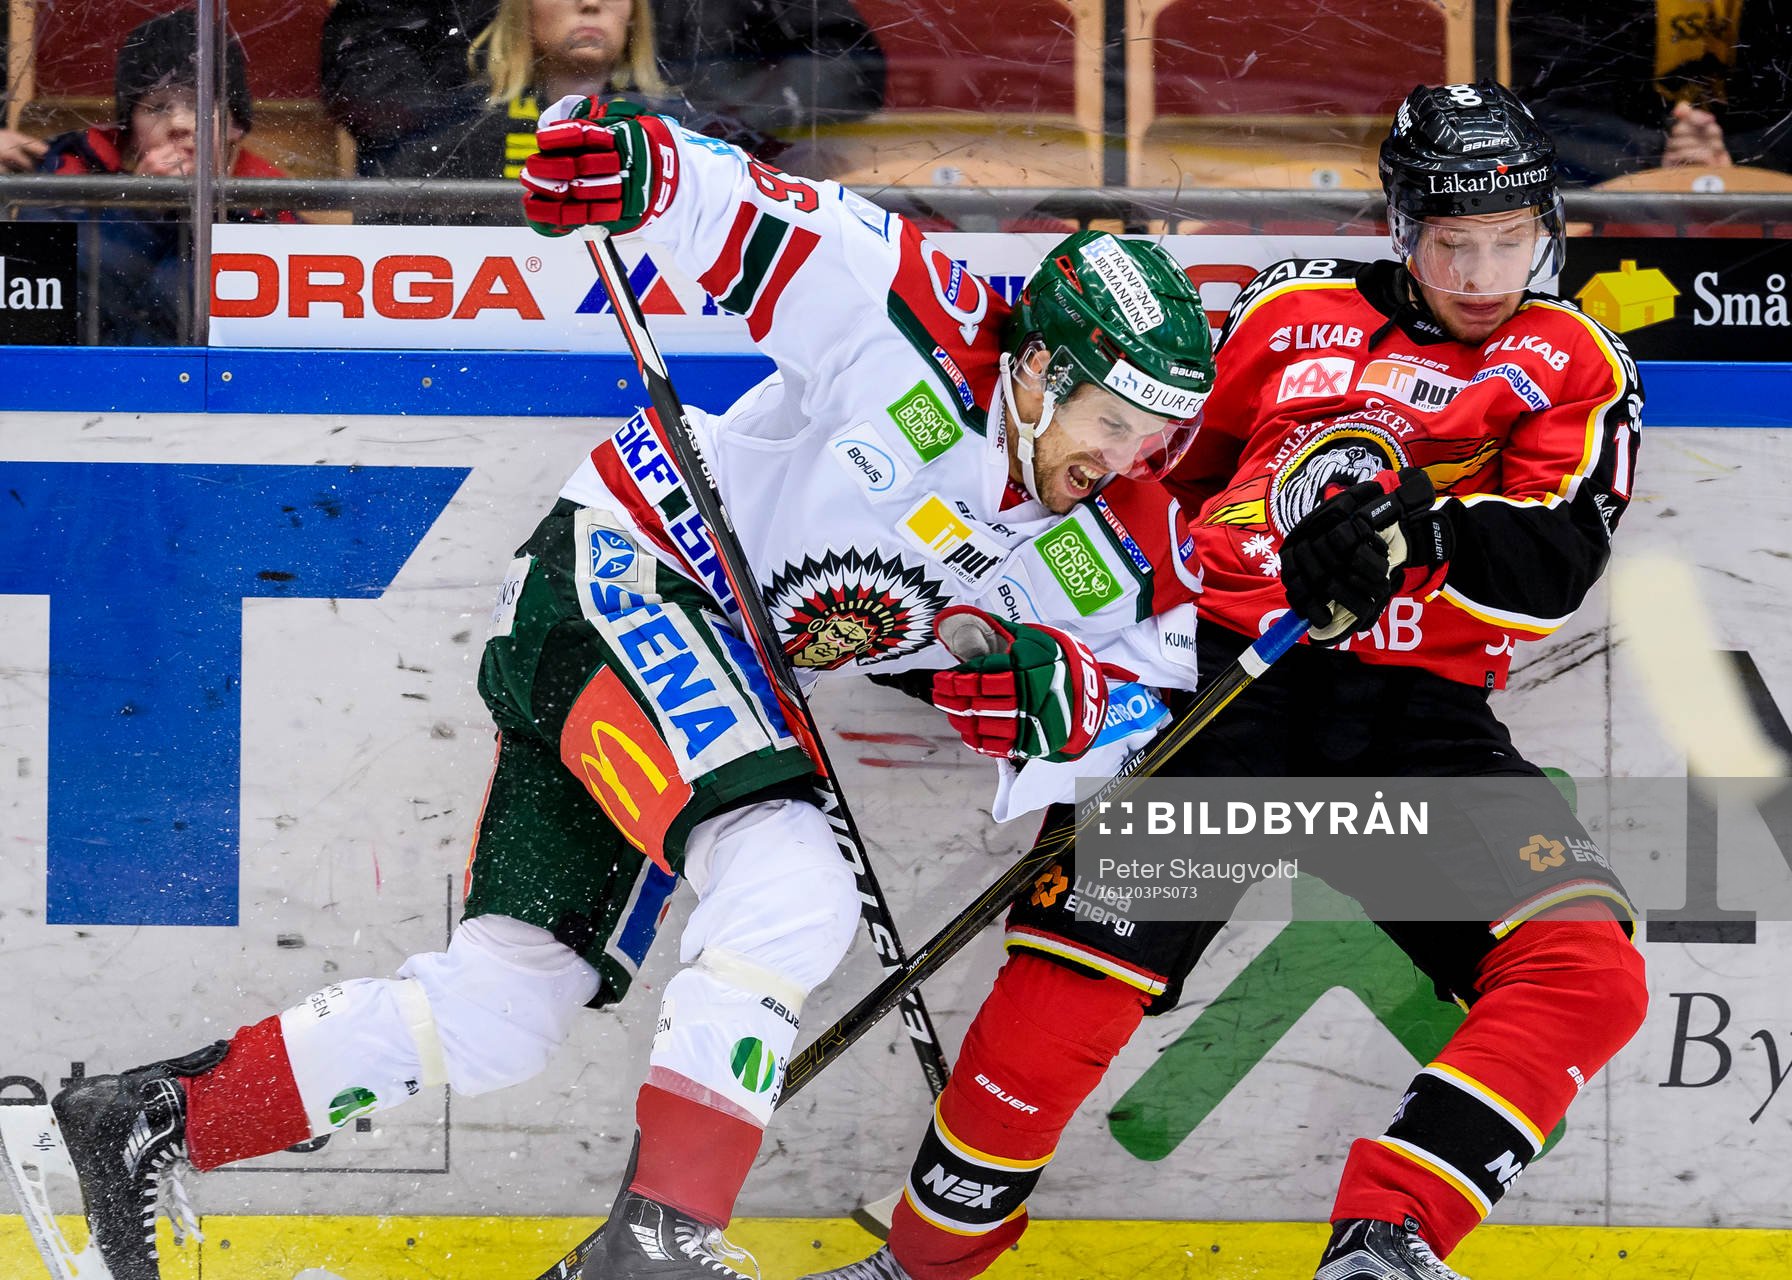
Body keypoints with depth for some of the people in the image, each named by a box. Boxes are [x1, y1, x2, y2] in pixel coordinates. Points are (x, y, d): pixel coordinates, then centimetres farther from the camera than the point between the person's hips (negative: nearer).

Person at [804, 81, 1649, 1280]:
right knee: (1080, 951, -19)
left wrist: (1415, 525, -25)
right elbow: (1174, 464, 26)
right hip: (1231, 675, -1)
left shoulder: (1577, 365, 8)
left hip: (1423, 717, 1)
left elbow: (1557, 563, -9)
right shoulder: (1294, 311, 11)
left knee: (1587, 973, -21)